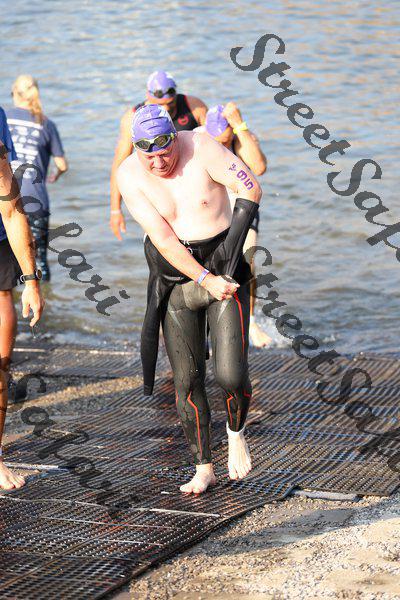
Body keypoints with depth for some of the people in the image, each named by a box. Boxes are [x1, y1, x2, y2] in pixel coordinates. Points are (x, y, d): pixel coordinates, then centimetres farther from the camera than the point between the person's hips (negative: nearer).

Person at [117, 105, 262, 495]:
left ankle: (236, 432, 21)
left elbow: (251, 190, -6)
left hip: (225, 271, -2)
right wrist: (206, 280, -19)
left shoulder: (202, 149, -14)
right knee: (187, 379, 0)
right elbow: (162, 239, -15)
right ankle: (203, 469, 14)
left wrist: (230, 243, -5)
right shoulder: (129, 175, -10)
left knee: (231, 375, -11)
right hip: (175, 277, 2)